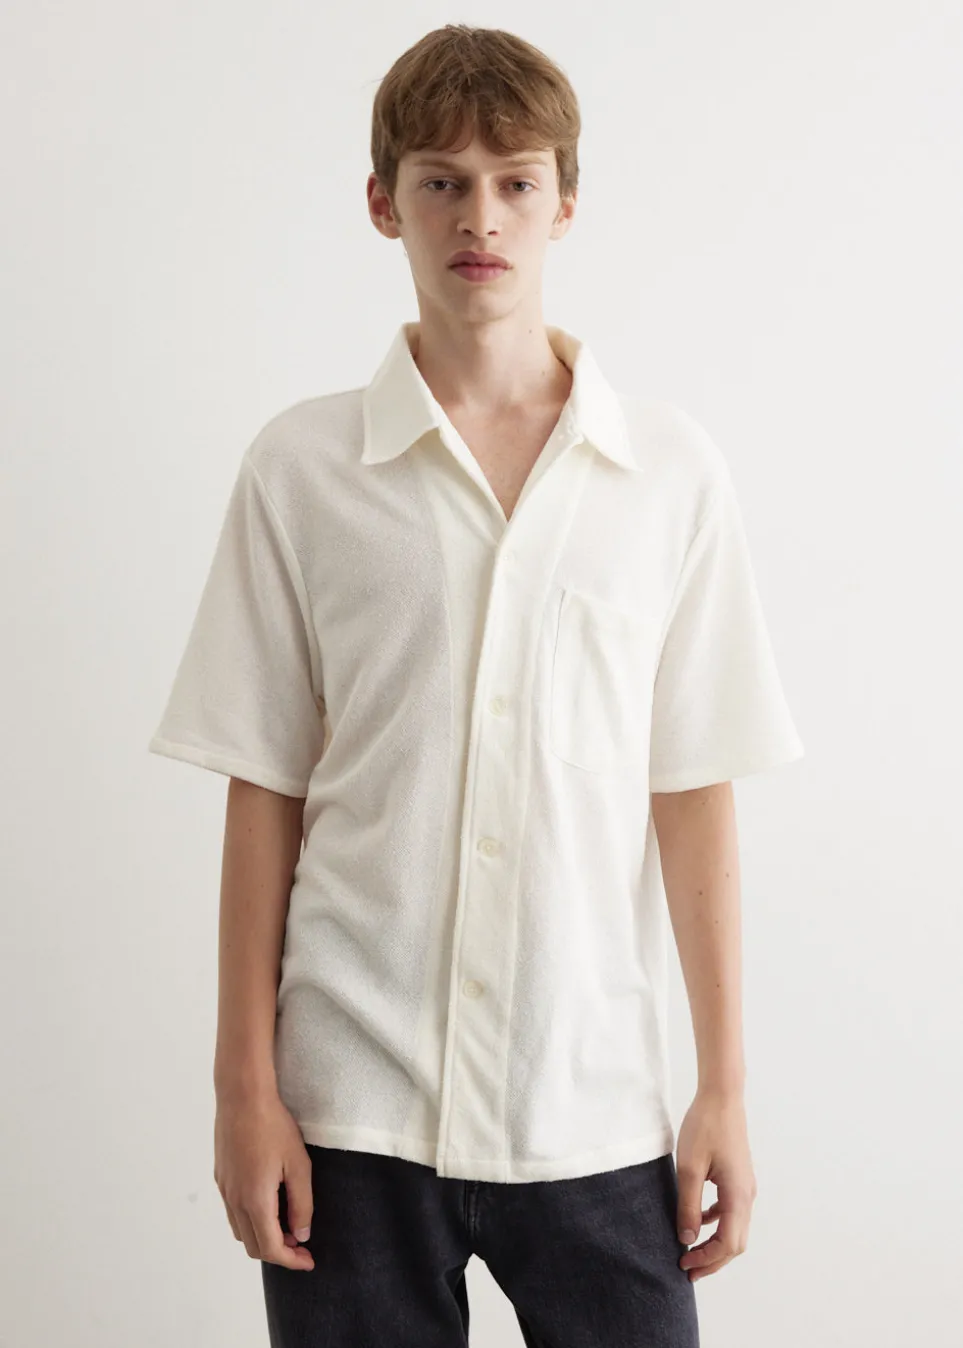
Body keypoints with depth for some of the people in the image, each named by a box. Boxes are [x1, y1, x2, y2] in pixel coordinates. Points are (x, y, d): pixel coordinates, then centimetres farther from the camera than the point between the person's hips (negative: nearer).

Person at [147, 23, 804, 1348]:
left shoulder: (672, 471, 1)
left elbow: (692, 790, 3)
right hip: (354, 1103, 0)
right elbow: (264, 790, 1)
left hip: (598, 1103, 1)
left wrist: (725, 1087, 3)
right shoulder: (301, 466, -1)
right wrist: (244, 1085, 0)